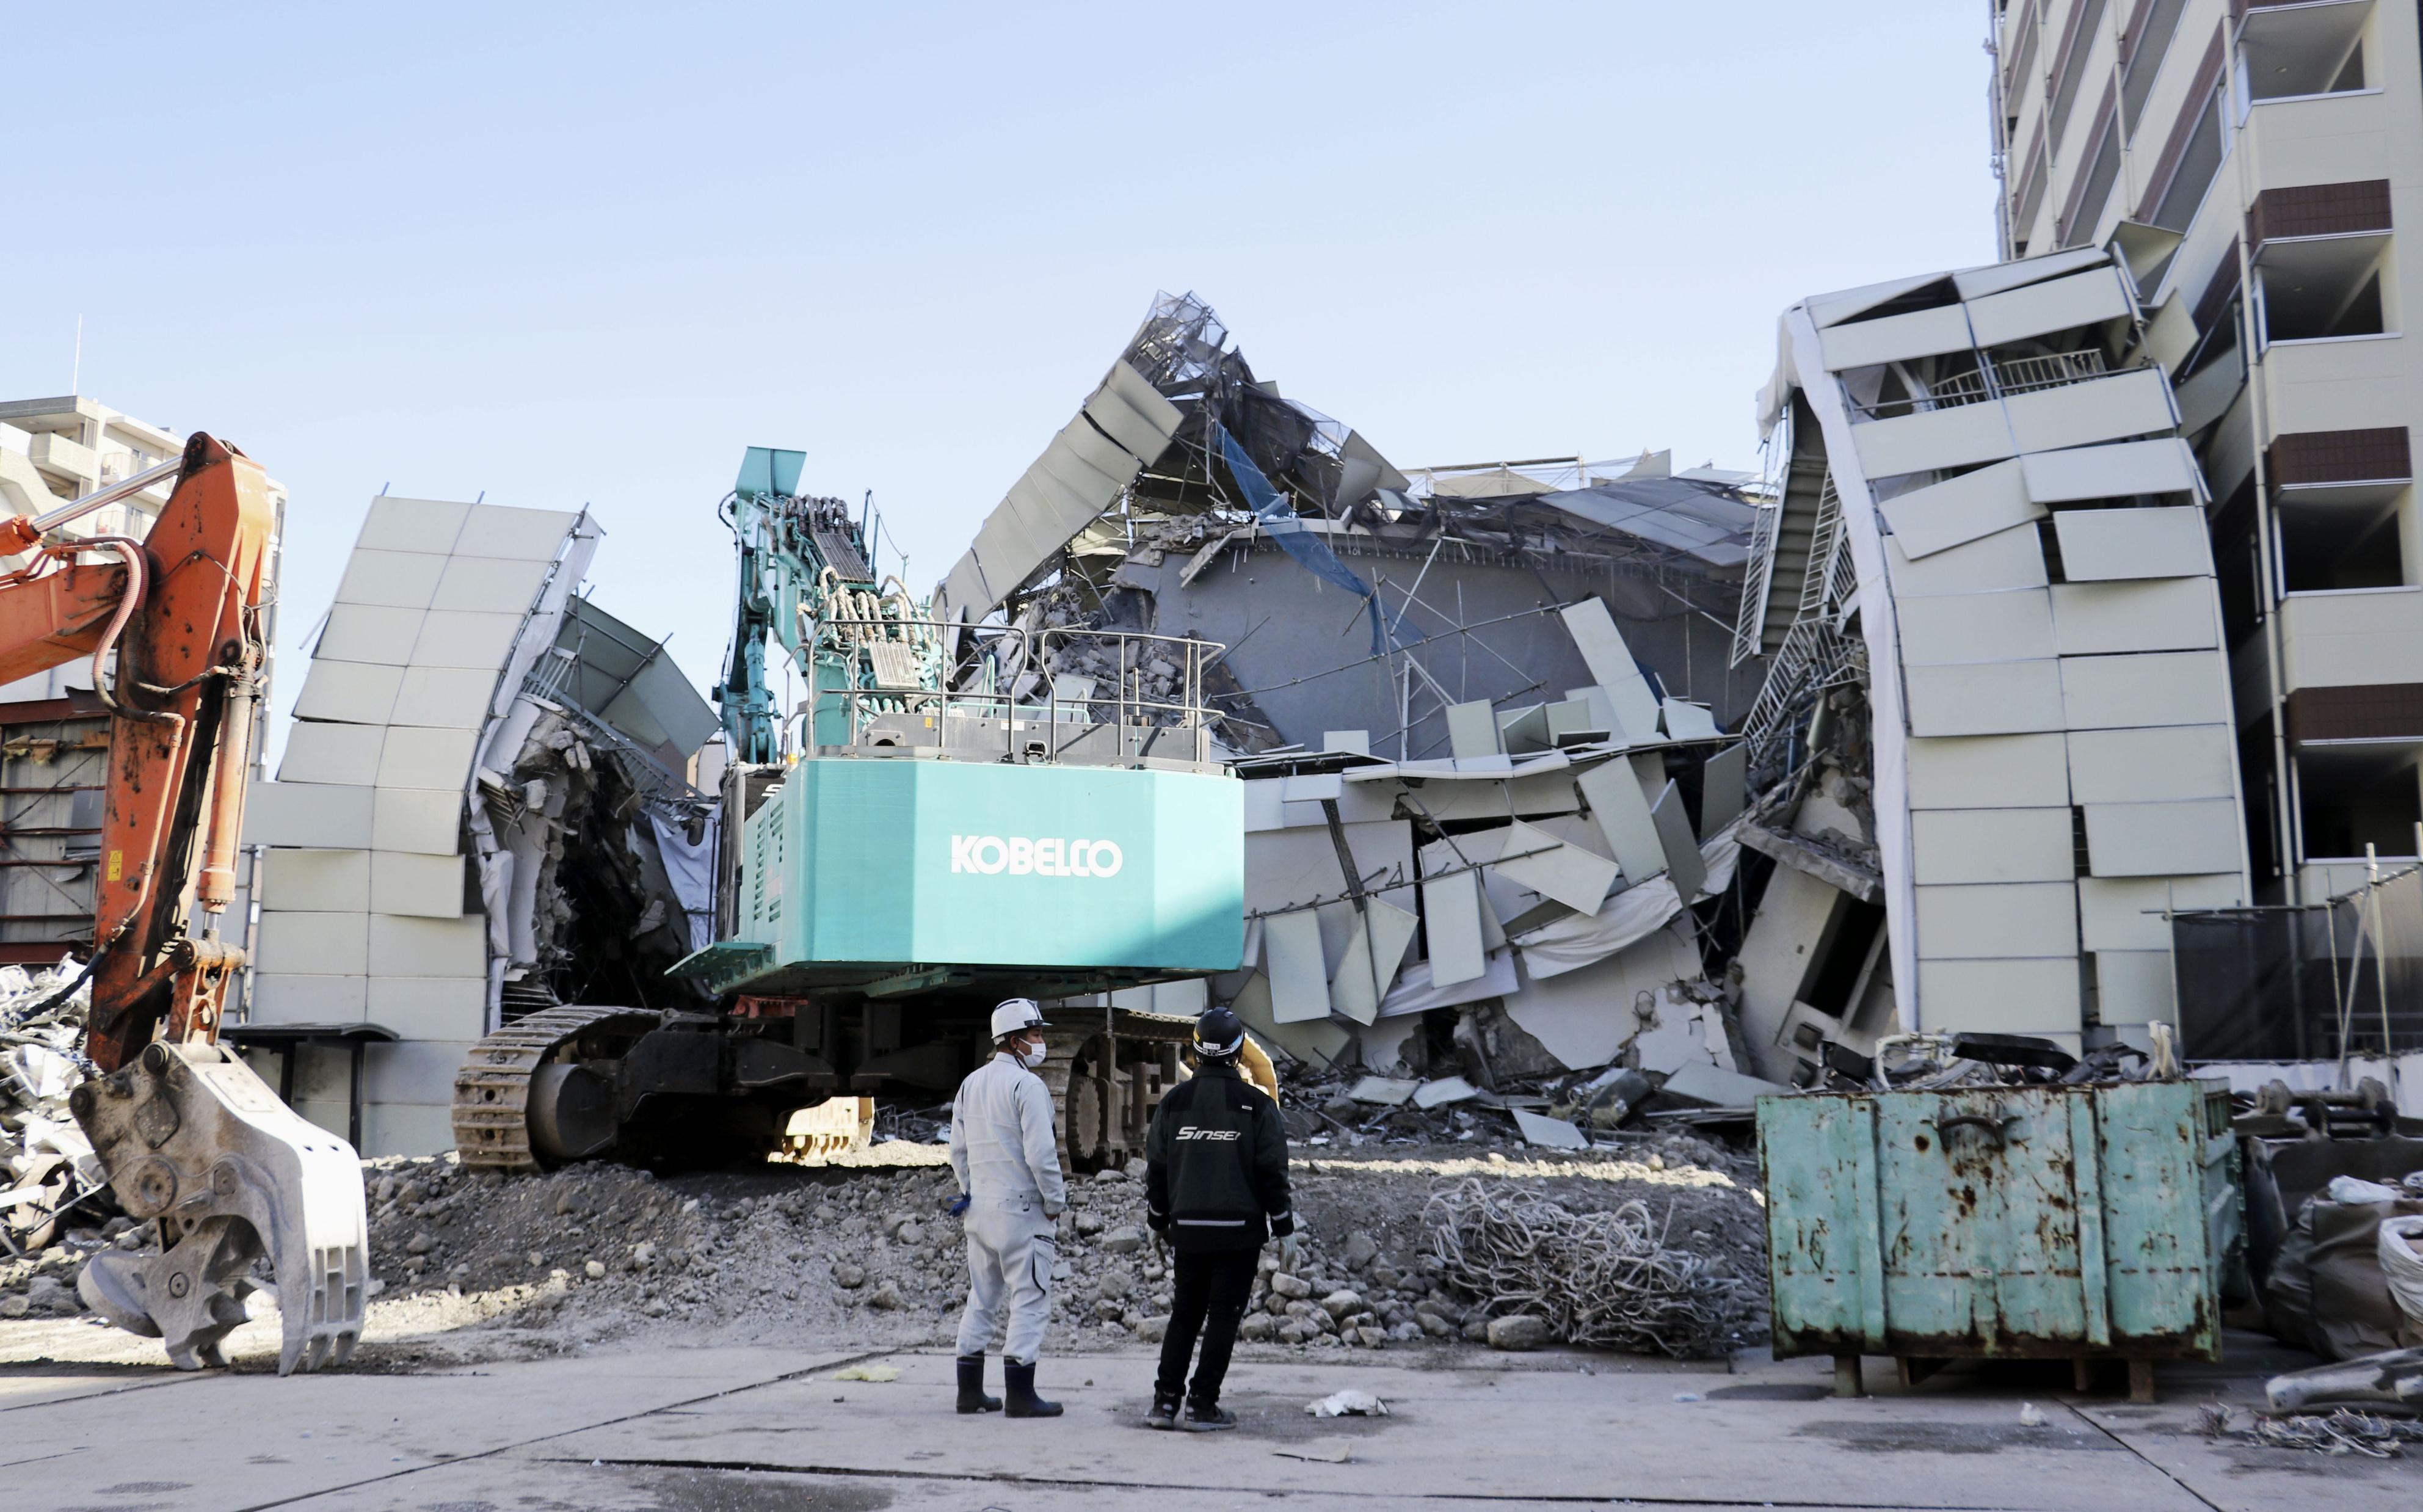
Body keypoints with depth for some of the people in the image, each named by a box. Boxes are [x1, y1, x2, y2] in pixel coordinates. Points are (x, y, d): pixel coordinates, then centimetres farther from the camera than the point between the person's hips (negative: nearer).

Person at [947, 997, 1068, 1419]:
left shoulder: (971, 1084, 12)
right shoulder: (1028, 1086, -14)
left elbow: (958, 1150, 16)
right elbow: (1041, 1154, -18)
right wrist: (1056, 1201, -7)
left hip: (980, 1208, 8)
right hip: (1022, 1208, -8)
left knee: (981, 1299, 14)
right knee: (1028, 1300, -2)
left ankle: (970, 1390, 17)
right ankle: (1020, 1394, -3)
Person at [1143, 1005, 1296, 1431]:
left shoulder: (1173, 1102, 3)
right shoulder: (1257, 1105, -5)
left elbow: (1155, 1169, 8)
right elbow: (1272, 1173, -5)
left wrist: (1159, 1221, 21)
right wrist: (1284, 1229, 3)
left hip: (1188, 1230, 3)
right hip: (1240, 1231, -3)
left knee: (1184, 1314, 14)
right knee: (1223, 1316, 3)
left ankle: (1165, 1400, 7)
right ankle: (1203, 1405, 2)